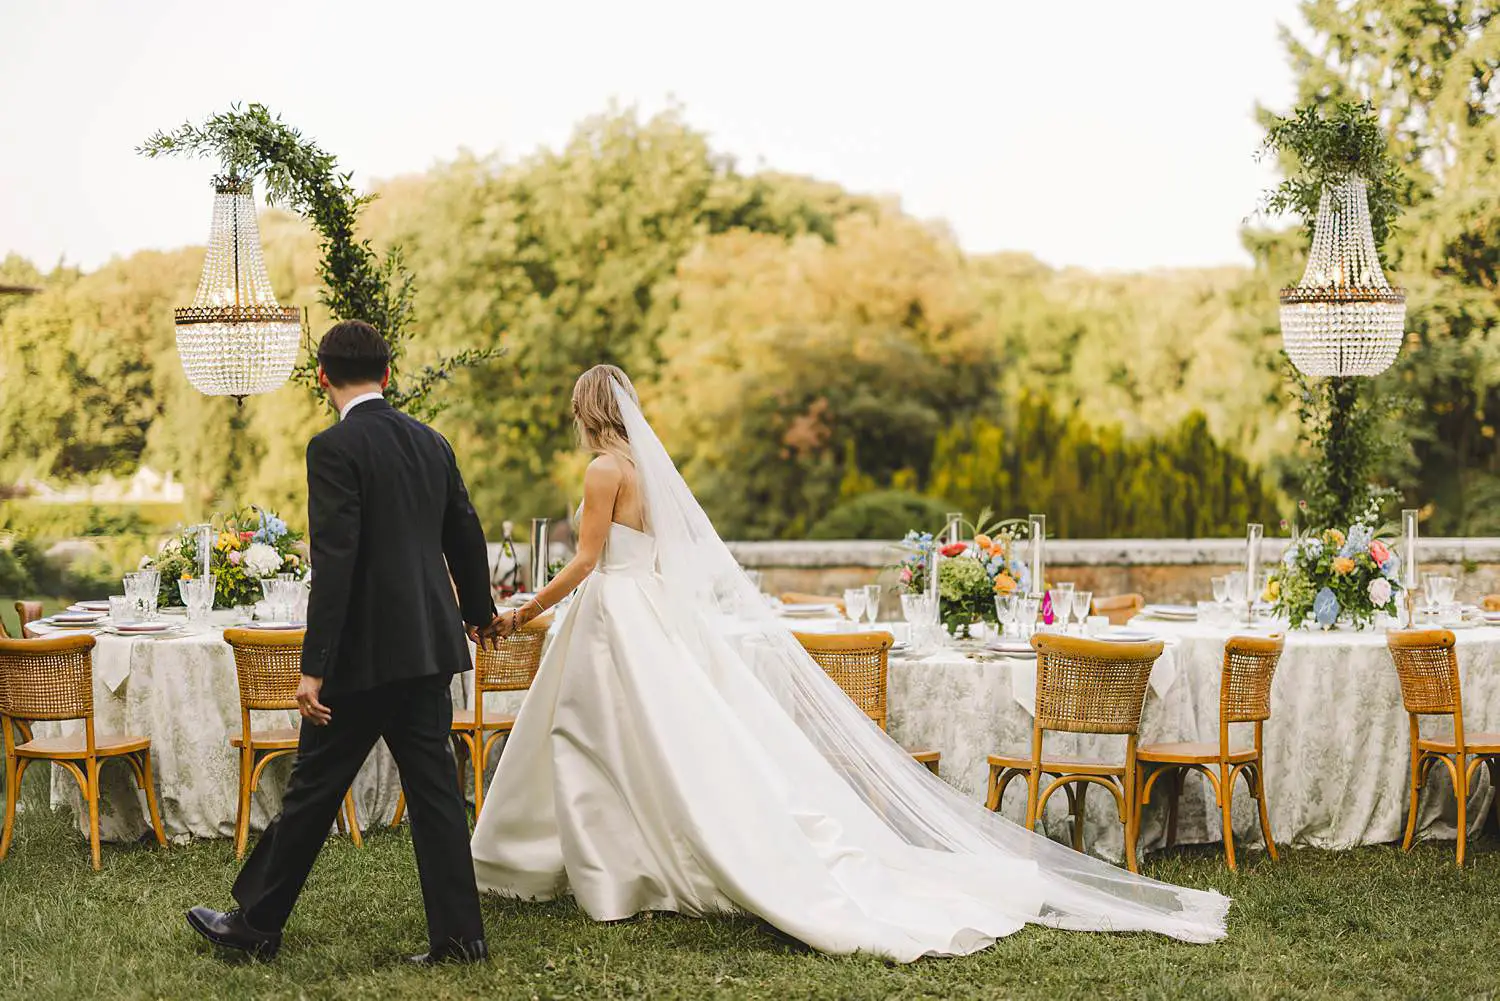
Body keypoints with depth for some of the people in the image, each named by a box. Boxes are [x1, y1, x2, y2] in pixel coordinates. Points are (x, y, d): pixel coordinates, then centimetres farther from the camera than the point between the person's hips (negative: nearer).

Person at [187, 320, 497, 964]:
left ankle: (256, 924, 18)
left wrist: (314, 668, -18)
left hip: (365, 652, -6)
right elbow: (467, 538, 19)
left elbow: (335, 562, -19)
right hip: (431, 648, 6)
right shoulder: (432, 443, 9)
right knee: (433, 789, 9)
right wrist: (479, 612, 38)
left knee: (313, 789, 5)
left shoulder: (335, 448, -13)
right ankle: (458, 933, 10)